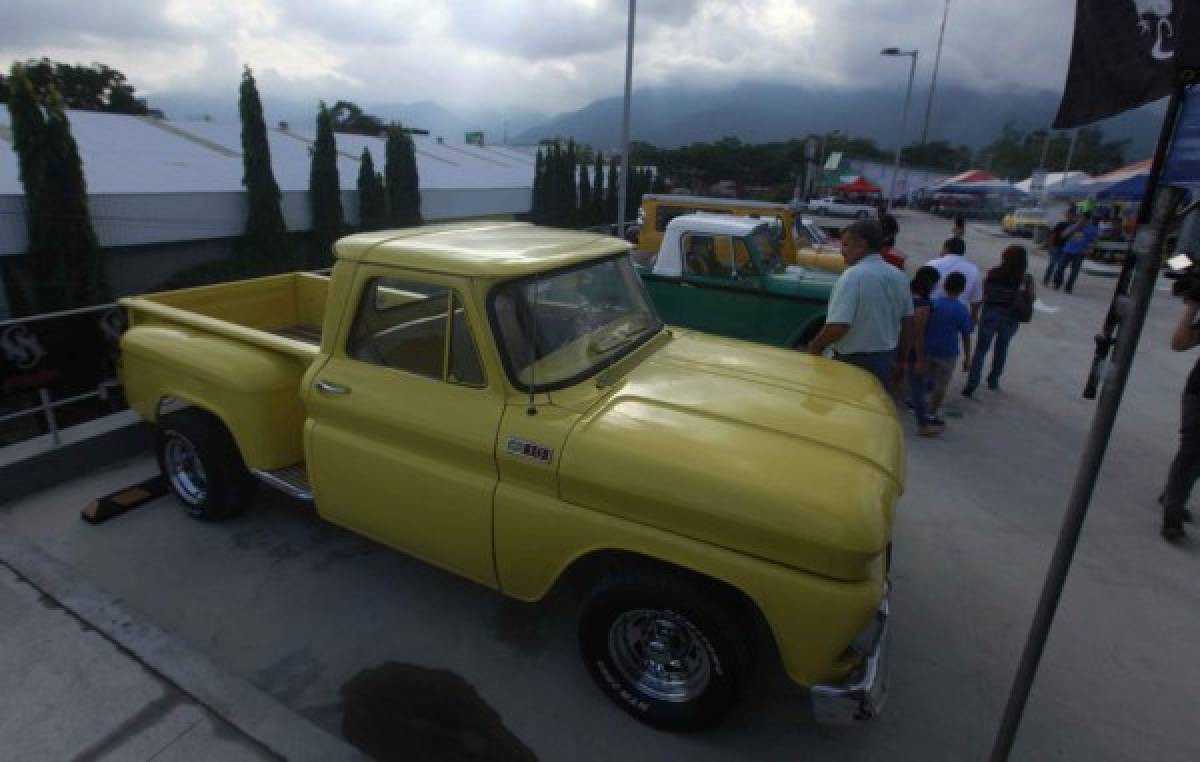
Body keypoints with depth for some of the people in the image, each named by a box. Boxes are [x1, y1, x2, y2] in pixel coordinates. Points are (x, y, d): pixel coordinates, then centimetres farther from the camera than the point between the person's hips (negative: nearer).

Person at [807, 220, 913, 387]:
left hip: (854, 361, -7)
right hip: (886, 359, 7)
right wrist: (901, 358, 21)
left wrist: (816, 345, -10)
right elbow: (907, 323, 11)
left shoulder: (853, 276, -19)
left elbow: (838, 326, -27)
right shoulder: (899, 277, 5)